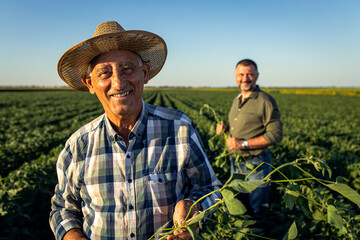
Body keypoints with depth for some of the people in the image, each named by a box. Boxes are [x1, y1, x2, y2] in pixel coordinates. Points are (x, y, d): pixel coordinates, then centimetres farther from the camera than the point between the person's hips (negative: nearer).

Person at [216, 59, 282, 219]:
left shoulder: (265, 101, -14)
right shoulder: (236, 101, 11)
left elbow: (275, 135, -18)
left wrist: (243, 144, -22)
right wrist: (225, 128, 3)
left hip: (256, 164, -7)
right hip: (235, 163, 7)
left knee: (256, 211, 7)